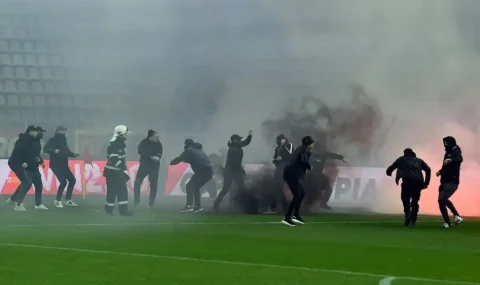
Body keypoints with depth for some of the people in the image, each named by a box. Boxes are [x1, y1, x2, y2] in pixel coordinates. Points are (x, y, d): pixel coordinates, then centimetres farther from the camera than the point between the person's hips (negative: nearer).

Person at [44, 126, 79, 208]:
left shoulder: (63, 140, 14)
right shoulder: (53, 140, -9)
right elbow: (46, 149, -22)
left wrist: (73, 154, 4)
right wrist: (54, 151, -38)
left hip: (64, 165, 8)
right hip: (56, 165, -8)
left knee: (72, 180, 7)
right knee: (63, 181, -18)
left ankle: (68, 200, 17)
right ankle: (57, 200, -2)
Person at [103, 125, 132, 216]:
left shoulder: (121, 143, 12)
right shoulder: (113, 144, -18)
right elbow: (114, 159, -25)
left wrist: (124, 167, 18)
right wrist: (123, 168, -25)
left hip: (119, 171, 10)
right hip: (112, 172, -10)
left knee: (123, 191, 8)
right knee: (112, 191, -6)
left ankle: (123, 210, 11)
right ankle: (109, 209, 2)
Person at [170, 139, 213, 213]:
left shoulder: (189, 150, 6)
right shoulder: (199, 149, 28)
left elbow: (179, 159, 11)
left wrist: (172, 162, 29)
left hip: (202, 171, -7)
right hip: (209, 171, 7)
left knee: (190, 186, 0)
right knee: (195, 187, 22)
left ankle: (189, 205, -15)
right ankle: (198, 206, 16)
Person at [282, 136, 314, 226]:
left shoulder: (301, 149, 20)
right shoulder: (304, 150, -10)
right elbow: (304, 160, -27)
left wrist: (309, 152, 14)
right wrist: (310, 167, -11)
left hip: (293, 174, 10)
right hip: (292, 175, -10)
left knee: (302, 194, 17)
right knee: (297, 196, -9)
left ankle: (296, 215, 20)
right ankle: (287, 218, -9)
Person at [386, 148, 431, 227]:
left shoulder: (401, 159, 24)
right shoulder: (419, 160, 29)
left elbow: (389, 170, 23)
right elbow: (428, 169, 14)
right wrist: (426, 183, 17)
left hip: (407, 180, -2)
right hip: (418, 181, 2)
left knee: (405, 198, 13)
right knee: (415, 201, 16)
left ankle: (408, 213, -13)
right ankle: (413, 220, 7)